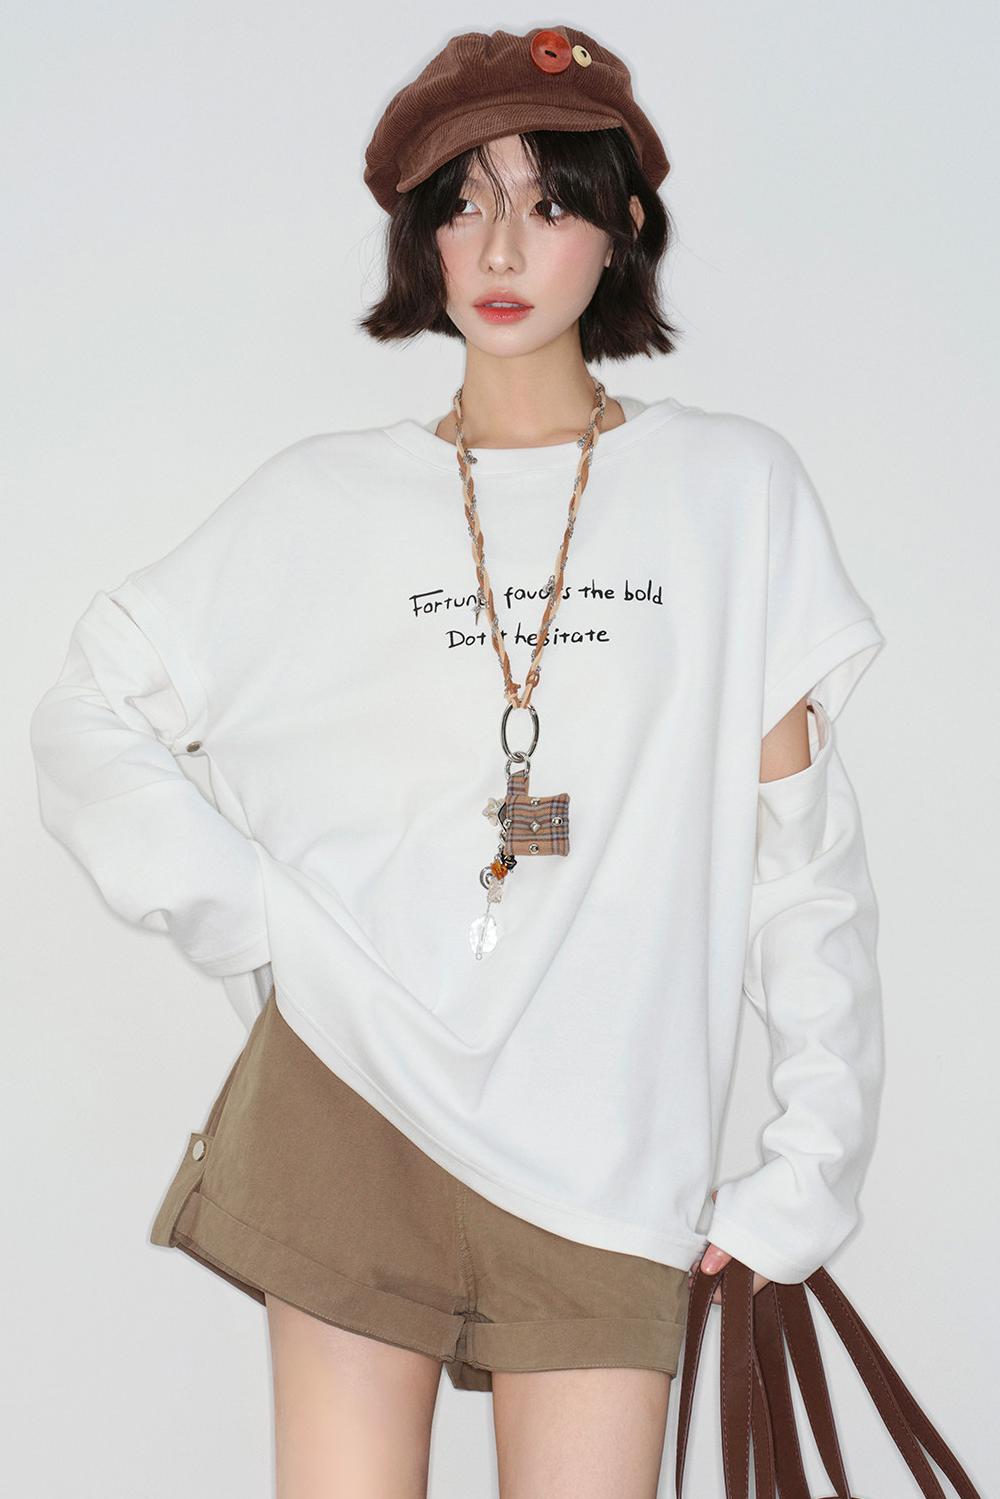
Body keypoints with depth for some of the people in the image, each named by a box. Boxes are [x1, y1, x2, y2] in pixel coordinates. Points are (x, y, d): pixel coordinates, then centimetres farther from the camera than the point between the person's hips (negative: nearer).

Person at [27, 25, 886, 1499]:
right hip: (352, 1104, 0)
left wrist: (815, 1163, 0)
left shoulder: (734, 488, 3)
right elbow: (90, 716, 10)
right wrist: (259, 924, -2)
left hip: (614, 1157, 0)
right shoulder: (326, 502, 5)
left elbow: (801, 843, 2)